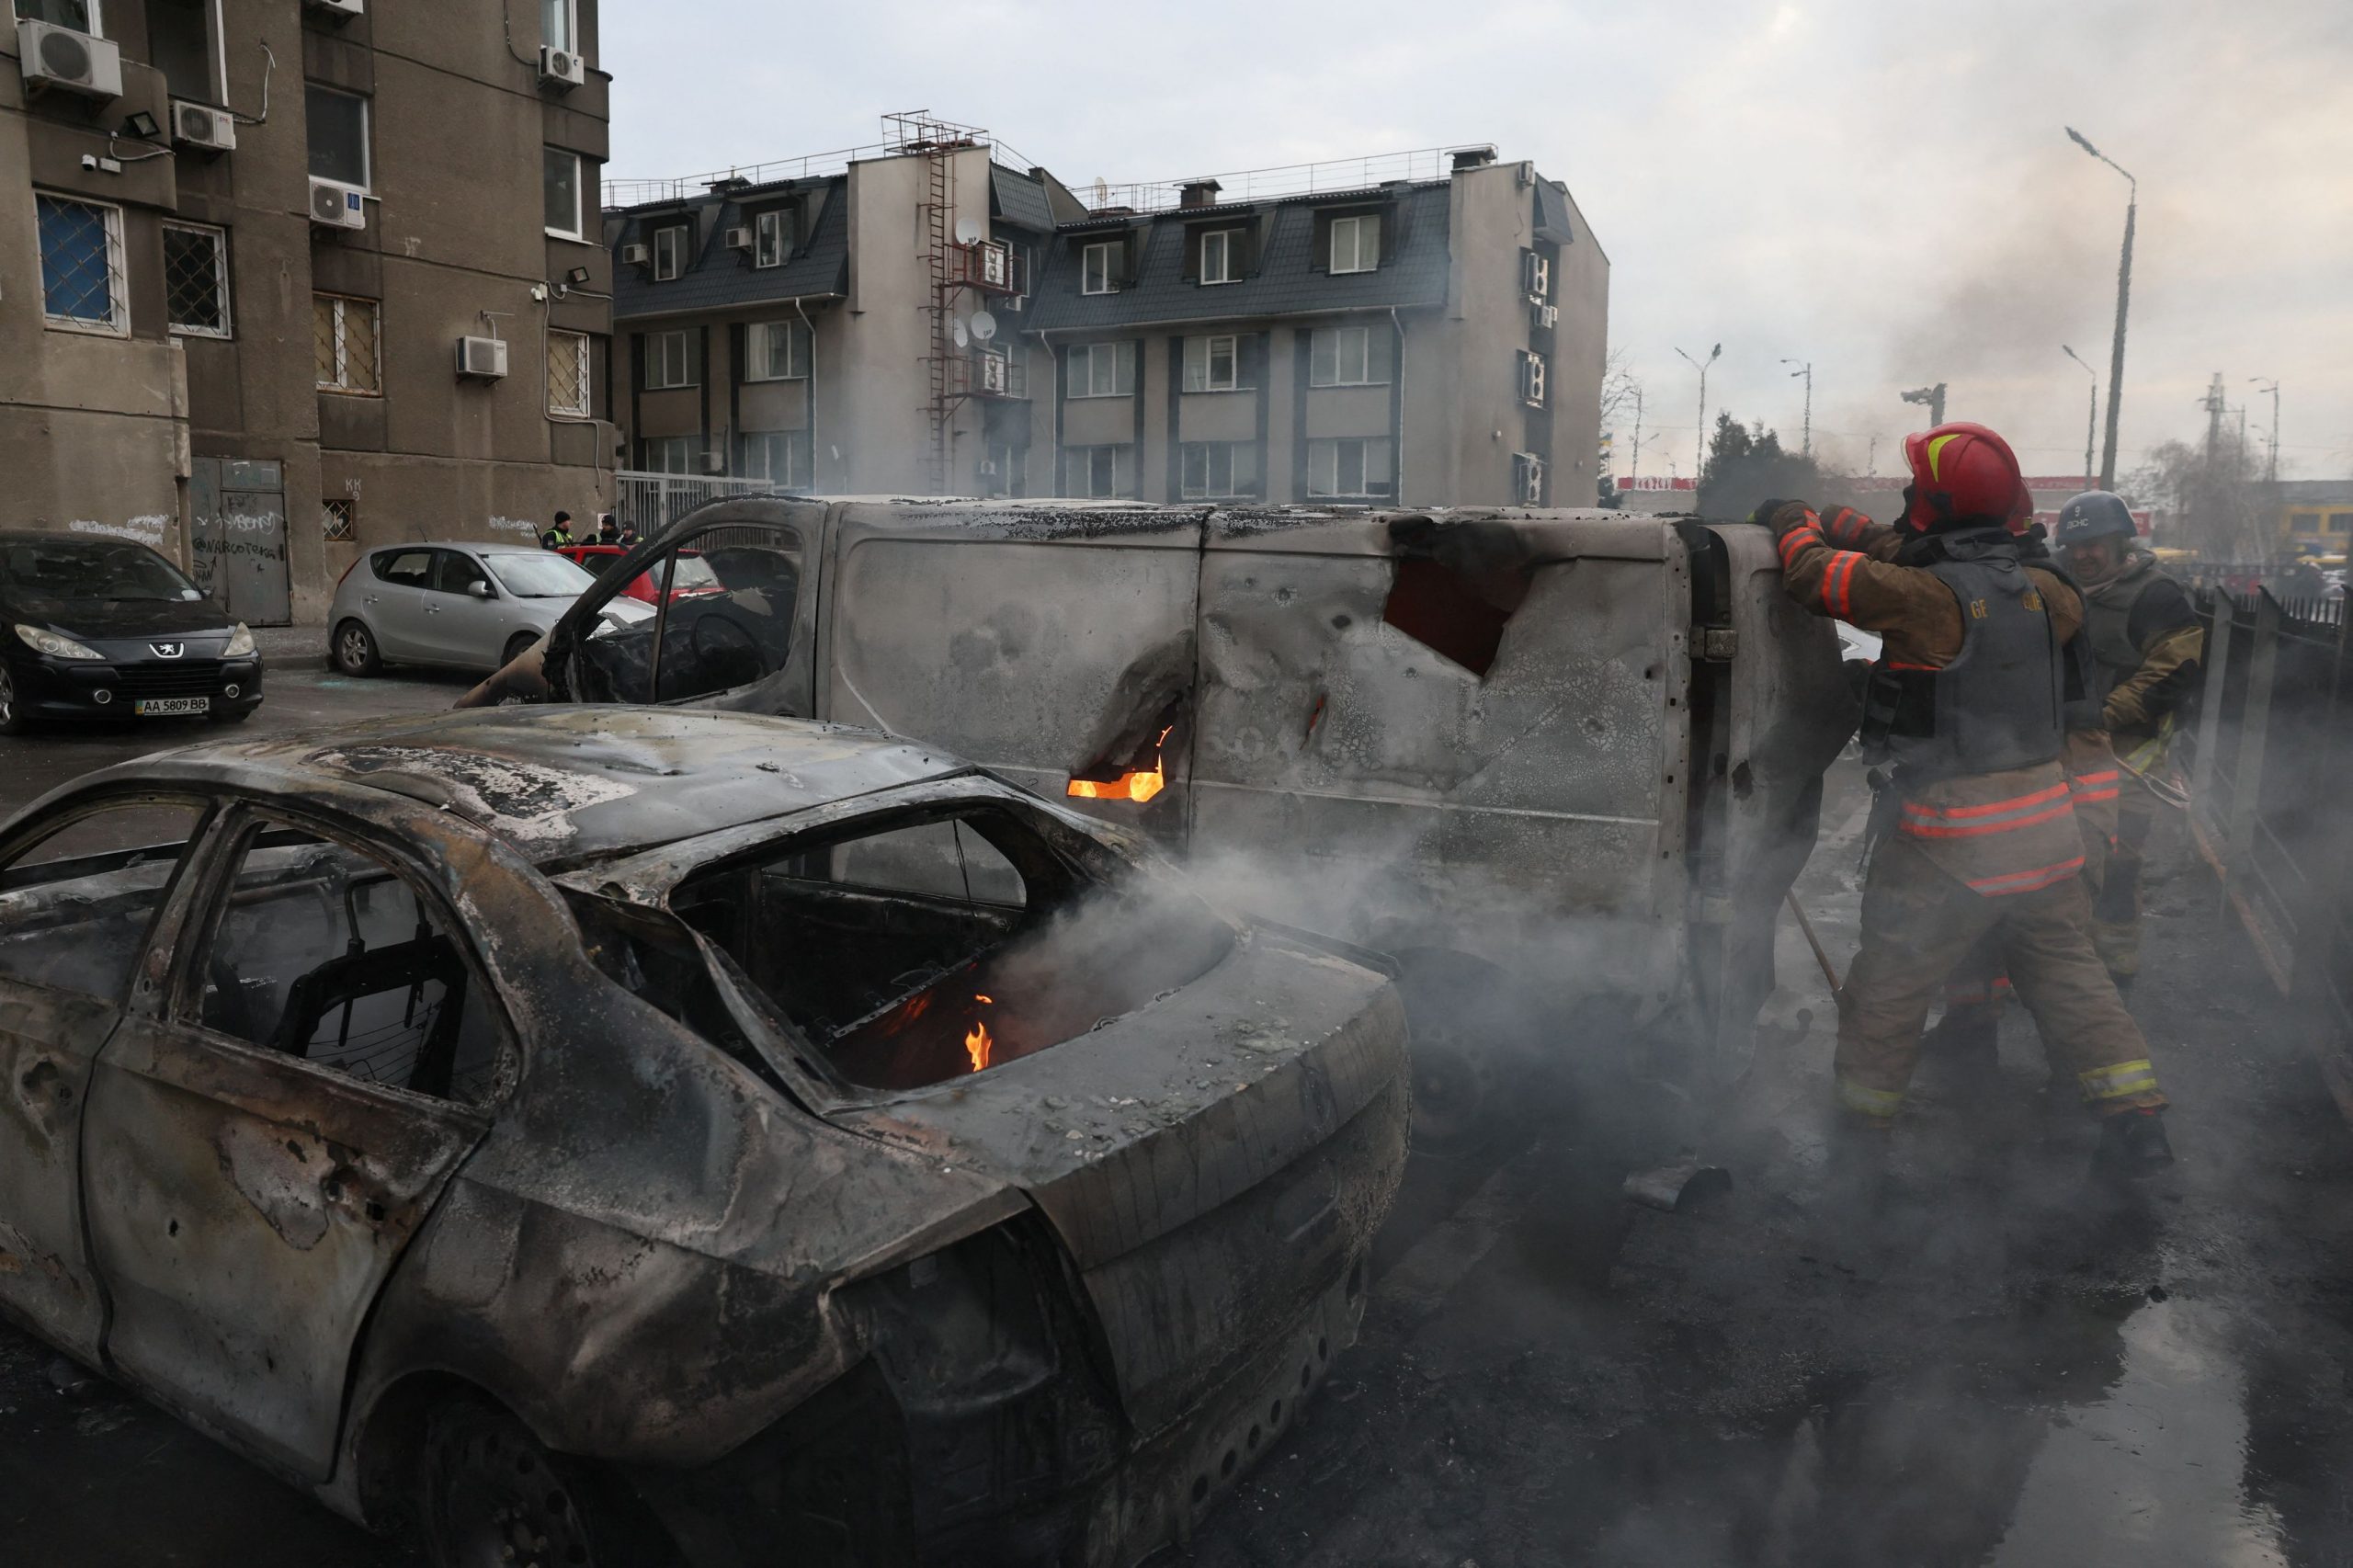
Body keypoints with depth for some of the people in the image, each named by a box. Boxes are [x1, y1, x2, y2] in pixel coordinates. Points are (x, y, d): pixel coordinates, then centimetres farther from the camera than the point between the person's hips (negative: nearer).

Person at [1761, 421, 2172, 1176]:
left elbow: (1817, 576, -16)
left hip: (1950, 840, -6)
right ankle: (2137, 1120, 19)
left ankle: (1862, 1124, 19)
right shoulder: (2039, 590, 1)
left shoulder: (1929, 597, -20)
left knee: (1887, 986, 8)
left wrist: (1796, 521, 9)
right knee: (2065, 969, 20)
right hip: (2044, 822, 6)